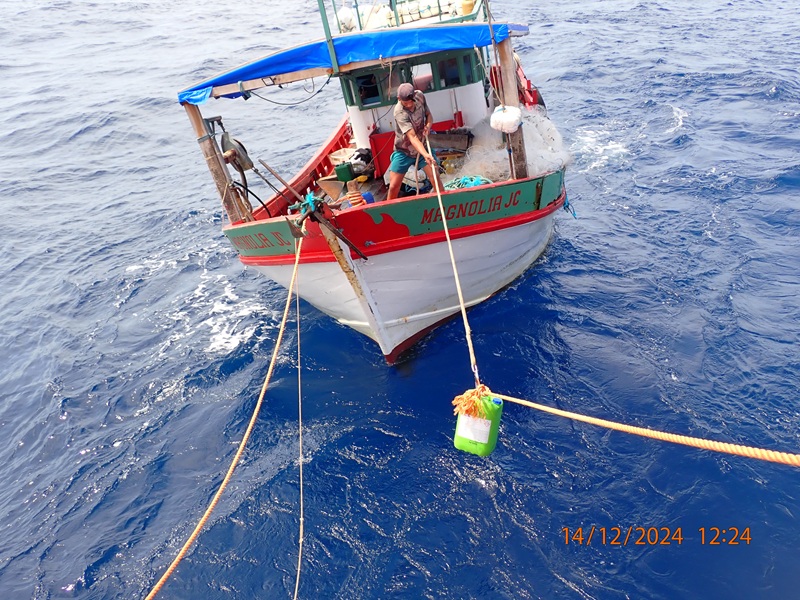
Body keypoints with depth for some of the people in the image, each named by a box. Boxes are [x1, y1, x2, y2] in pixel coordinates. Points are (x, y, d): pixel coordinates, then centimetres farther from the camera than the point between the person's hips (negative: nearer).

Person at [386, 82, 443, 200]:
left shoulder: (420, 96, -12)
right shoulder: (400, 112, -30)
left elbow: (428, 114, 7)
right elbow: (412, 137, -39)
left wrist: (428, 125, -17)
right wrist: (425, 155, -53)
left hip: (423, 146, 4)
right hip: (403, 151, -4)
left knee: (435, 177, -8)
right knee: (394, 186, -6)